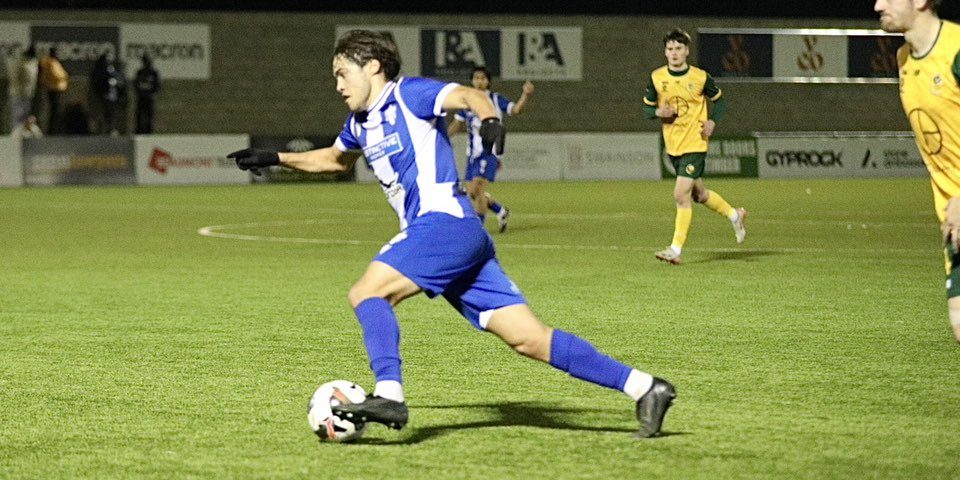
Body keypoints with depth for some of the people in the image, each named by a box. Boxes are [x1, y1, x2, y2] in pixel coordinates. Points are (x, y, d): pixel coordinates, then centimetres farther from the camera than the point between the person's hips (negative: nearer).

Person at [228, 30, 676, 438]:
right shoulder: (360, 123, 24)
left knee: (366, 292, -20)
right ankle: (644, 388, -5)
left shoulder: (408, 94, -1)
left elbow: (467, 95, -18)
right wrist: (275, 158, 39)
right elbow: (332, 159, 44)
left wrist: (490, 118, -39)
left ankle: (388, 395, -32)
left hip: (445, 222, -8)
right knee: (529, 339, -1)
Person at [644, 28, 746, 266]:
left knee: (681, 195, -15)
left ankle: (676, 250, -12)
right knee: (698, 194, 18)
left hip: (695, 144, -5)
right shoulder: (657, 77, -1)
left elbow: (719, 100, 9)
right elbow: (646, 107, 8)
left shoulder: (700, 77, -7)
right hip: (672, 146, 5)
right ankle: (734, 215, 43)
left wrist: (712, 122, -8)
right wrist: (658, 112, -14)